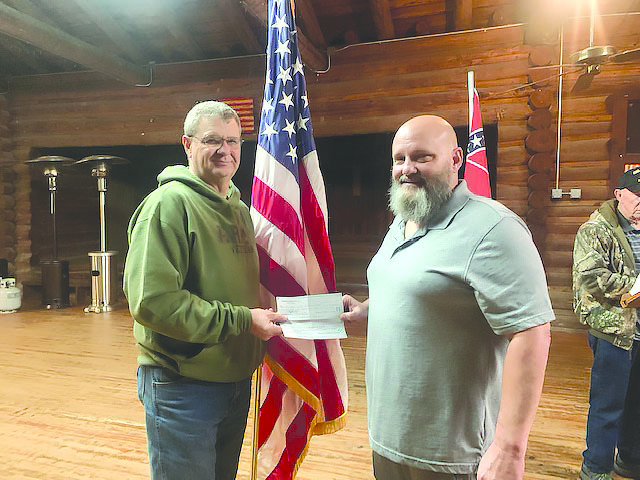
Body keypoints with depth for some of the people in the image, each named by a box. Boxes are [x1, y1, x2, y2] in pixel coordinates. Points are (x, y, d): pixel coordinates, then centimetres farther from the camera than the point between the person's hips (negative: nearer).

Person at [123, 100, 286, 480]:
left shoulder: (240, 208, 10)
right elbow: (152, 301, -27)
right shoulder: (170, 203, -17)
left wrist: (267, 314, 0)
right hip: (184, 384, -8)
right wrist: (241, 320, -25)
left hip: (237, 378, 8)